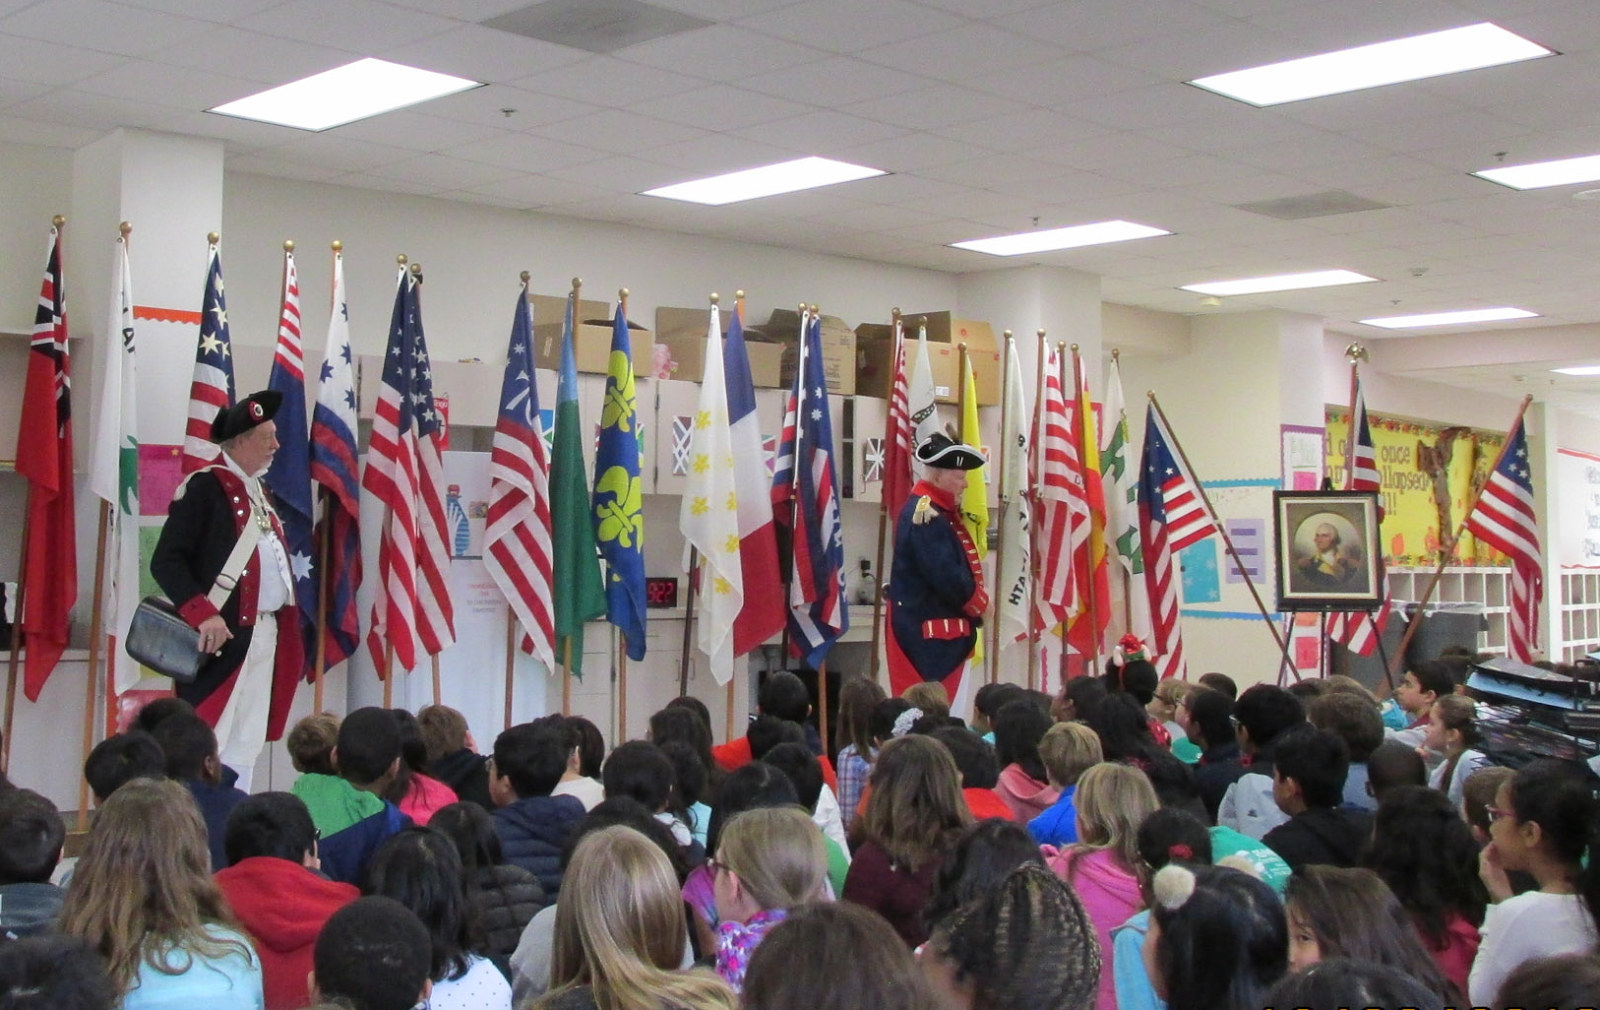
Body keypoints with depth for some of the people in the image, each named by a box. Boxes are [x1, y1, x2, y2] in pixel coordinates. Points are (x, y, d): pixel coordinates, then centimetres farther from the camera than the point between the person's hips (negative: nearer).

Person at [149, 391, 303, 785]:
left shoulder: (258, 491, 19)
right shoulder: (203, 486, -9)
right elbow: (165, 561, -16)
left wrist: (288, 627, 12)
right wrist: (202, 615, -25)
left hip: (267, 633, 9)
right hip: (223, 635, -9)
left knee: (246, 745, 11)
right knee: (209, 740, -7)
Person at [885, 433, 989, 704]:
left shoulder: (939, 511, 14)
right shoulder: (927, 516, -18)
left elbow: (959, 563, 18)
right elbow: (946, 576, -24)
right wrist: (981, 604, -9)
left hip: (938, 631, 10)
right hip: (927, 633, -10)